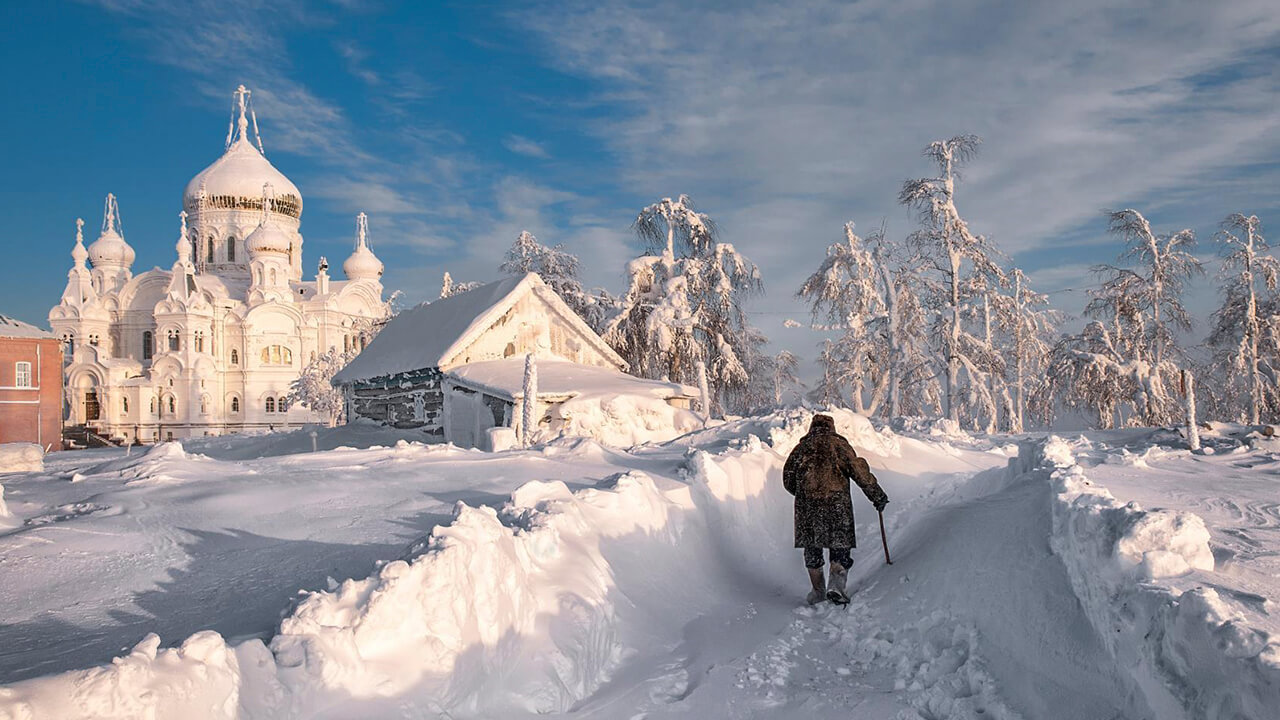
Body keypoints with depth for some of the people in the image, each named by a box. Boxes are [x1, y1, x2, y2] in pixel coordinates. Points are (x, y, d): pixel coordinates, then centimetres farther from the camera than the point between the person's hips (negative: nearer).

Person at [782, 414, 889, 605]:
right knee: (840, 546, 6)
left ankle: (818, 591, 17)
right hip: (837, 504, -2)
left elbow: (788, 478, 14)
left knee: (812, 549, 13)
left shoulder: (802, 446, 11)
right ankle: (836, 582, -15)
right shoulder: (839, 444, 4)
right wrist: (877, 496, 2)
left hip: (807, 505, 2)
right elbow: (859, 472, -4)